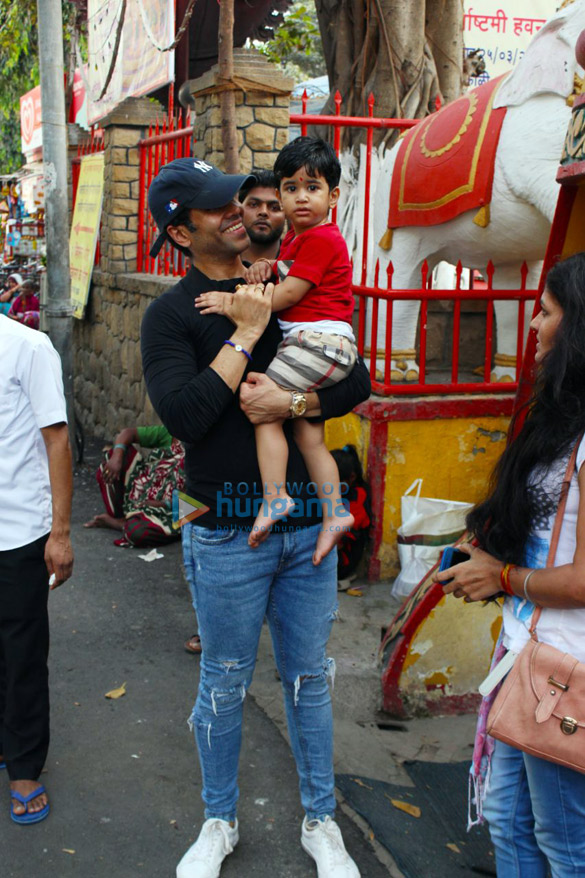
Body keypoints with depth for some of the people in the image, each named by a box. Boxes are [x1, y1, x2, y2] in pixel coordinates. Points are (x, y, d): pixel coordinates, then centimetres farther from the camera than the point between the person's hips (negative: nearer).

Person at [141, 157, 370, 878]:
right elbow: (184, 415, -20)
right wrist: (245, 334, -19)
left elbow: (358, 381, 1)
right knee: (224, 685, 13)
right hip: (228, 534, -3)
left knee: (309, 679, 15)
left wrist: (292, 403, -16)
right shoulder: (172, 313, -5)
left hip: (307, 524, 3)